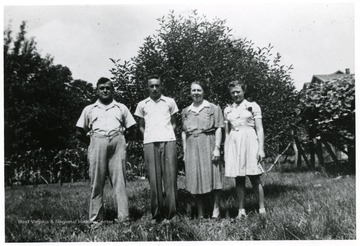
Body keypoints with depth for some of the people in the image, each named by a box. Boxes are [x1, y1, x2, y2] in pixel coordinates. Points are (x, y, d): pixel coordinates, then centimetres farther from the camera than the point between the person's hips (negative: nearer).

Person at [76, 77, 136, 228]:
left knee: (119, 180, -6)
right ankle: (96, 219, 1)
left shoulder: (121, 108, 19)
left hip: (117, 143, 0)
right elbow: (80, 133, 20)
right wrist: (92, 142, 12)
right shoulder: (89, 109, 19)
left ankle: (123, 217, -7)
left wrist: (119, 139, 8)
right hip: (97, 143, 0)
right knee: (96, 182, -3)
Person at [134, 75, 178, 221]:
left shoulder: (170, 102, 14)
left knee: (170, 176, -5)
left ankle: (171, 212, -1)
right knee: (154, 177, -3)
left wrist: (170, 133, 3)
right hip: (150, 143, 0)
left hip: (168, 141, 0)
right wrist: (146, 136, 5)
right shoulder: (142, 105, 16)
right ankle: (157, 213, 2)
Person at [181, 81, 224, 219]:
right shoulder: (185, 112, 16)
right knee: (195, 179, 3)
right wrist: (184, 151, 8)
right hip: (191, 147, 3)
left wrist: (217, 148, -9)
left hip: (208, 145, -3)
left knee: (212, 175, -3)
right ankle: (200, 213, 10)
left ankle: (216, 209, 7)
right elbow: (184, 132, 15)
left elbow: (218, 129, 0)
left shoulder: (213, 108, 6)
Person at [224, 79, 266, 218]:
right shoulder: (227, 110, 14)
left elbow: (259, 129, 2)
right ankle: (241, 210, 8)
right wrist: (226, 151, 11)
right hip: (233, 144, 3)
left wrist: (261, 148, -6)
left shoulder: (253, 106, 5)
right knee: (238, 179, 3)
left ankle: (262, 209, 1)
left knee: (254, 178, -5)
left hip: (249, 142, -3)